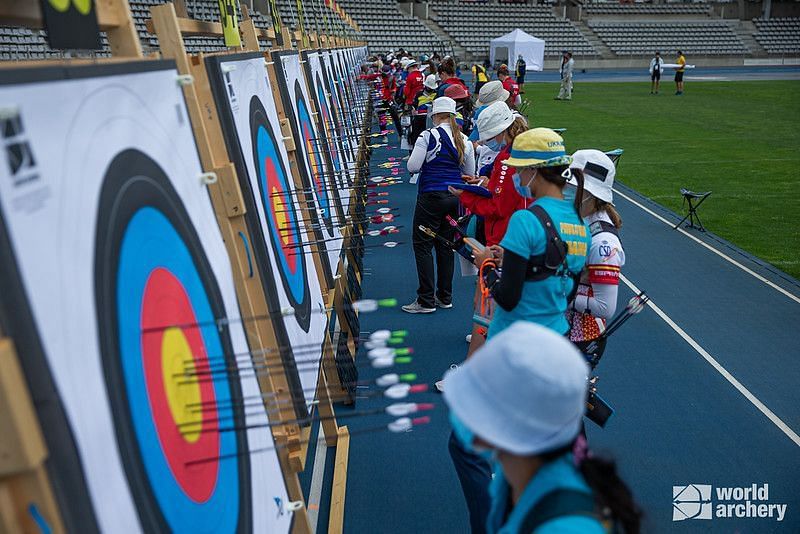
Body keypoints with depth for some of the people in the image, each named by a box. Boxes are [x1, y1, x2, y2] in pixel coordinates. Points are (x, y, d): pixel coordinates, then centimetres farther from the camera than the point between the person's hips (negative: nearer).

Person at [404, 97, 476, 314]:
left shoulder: (428, 136, -11)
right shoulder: (464, 140, 5)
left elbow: (412, 167, -11)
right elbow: (470, 173, 12)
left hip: (431, 196, -6)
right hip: (455, 196, 6)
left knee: (422, 245, 3)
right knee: (445, 245, 14)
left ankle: (426, 300, 3)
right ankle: (445, 297, 21)